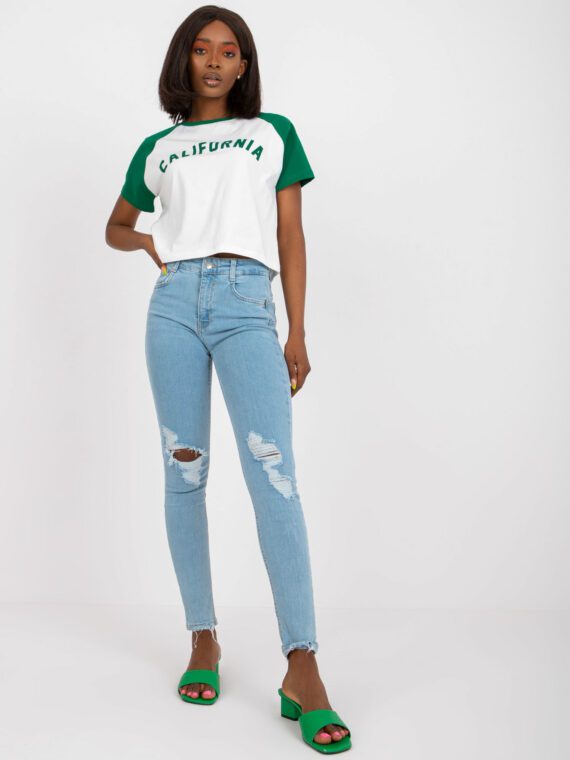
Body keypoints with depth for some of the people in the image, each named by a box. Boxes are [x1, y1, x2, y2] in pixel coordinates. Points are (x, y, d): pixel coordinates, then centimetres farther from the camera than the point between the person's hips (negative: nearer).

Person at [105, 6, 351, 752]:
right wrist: (145, 241, 7)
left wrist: (298, 335, 3)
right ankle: (204, 638, 12)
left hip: (248, 306, -2)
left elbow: (291, 239, 11)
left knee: (273, 472, -16)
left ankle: (302, 669, -18)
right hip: (175, 303, 3)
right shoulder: (157, 148, 19)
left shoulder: (274, 133, 16)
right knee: (185, 472, 1)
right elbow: (115, 225, 32)